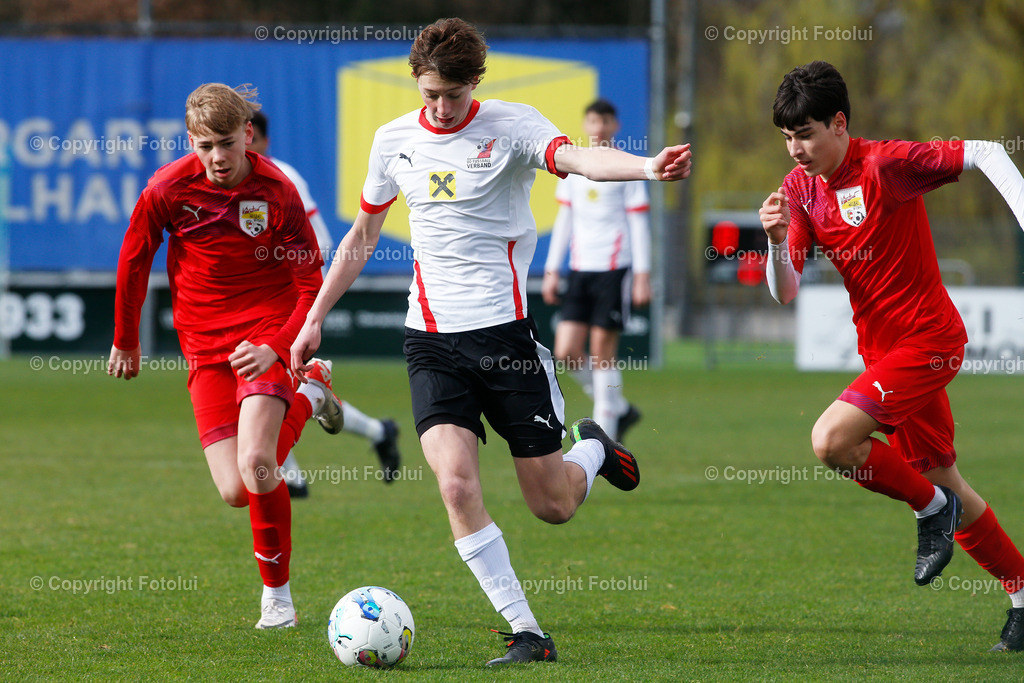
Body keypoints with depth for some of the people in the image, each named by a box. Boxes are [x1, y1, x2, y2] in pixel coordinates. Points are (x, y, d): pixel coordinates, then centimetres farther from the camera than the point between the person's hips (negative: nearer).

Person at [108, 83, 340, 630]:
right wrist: (125, 341, 17)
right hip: (205, 348, 3)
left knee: (257, 464, -25)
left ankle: (277, 595, -3)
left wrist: (276, 348, -22)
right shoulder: (169, 189, -8)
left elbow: (311, 285, -7)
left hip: (267, 333, -3)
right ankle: (309, 395, 28)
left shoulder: (277, 192, -12)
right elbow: (133, 261, 8)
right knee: (236, 492, -4)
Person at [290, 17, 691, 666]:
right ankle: (527, 632, -9)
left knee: (554, 506, 2)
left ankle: (593, 449, 39)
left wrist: (647, 167, -46)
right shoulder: (395, 139, 7)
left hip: (505, 330, -3)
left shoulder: (511, 125, -6)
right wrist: (315, 318, 20)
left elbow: (575, 157, -26)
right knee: (456, 484, -18)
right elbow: (363, 234, 21)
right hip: (432, 338, 3)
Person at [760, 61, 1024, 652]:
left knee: (831, 440, -22)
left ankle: (931, 509, 1)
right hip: (884, 347, 8)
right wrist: (778, 240, -19)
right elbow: (785, 292, 0)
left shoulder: (885, 164, -17)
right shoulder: (801, 188, 2)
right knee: (939, 476, 14)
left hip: (927, 339, -8)